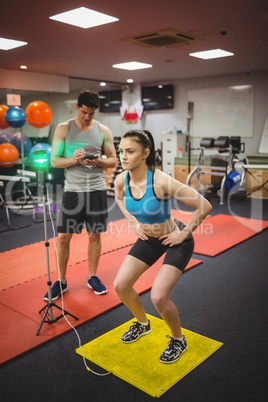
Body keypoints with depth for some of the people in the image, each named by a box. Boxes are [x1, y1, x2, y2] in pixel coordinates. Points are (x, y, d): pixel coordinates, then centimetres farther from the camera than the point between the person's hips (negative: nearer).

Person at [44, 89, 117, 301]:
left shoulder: (103, 130, 4)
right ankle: (61, 282, 19)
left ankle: (93, 277, 26)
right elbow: (54, 160, -2)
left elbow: (113, 161, 6)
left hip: (97, 190, 1)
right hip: (72, 190, -1)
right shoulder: (63, 129, 1)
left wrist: (98, 161, -14)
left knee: (95, 235, 8)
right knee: (63, 237, 2)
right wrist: (73, 159, -20)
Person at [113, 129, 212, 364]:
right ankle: (143, 324, 36)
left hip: (175, 241, -6)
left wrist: (184, 233, -18)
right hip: (148, 239, 6)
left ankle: (178, 341, 17)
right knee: (120, 286, 5)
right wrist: (134, 222, 5)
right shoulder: (122, 180, -14)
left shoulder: (161, 181, -33)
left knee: (158, 297, -15)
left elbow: (204, 206, -28)